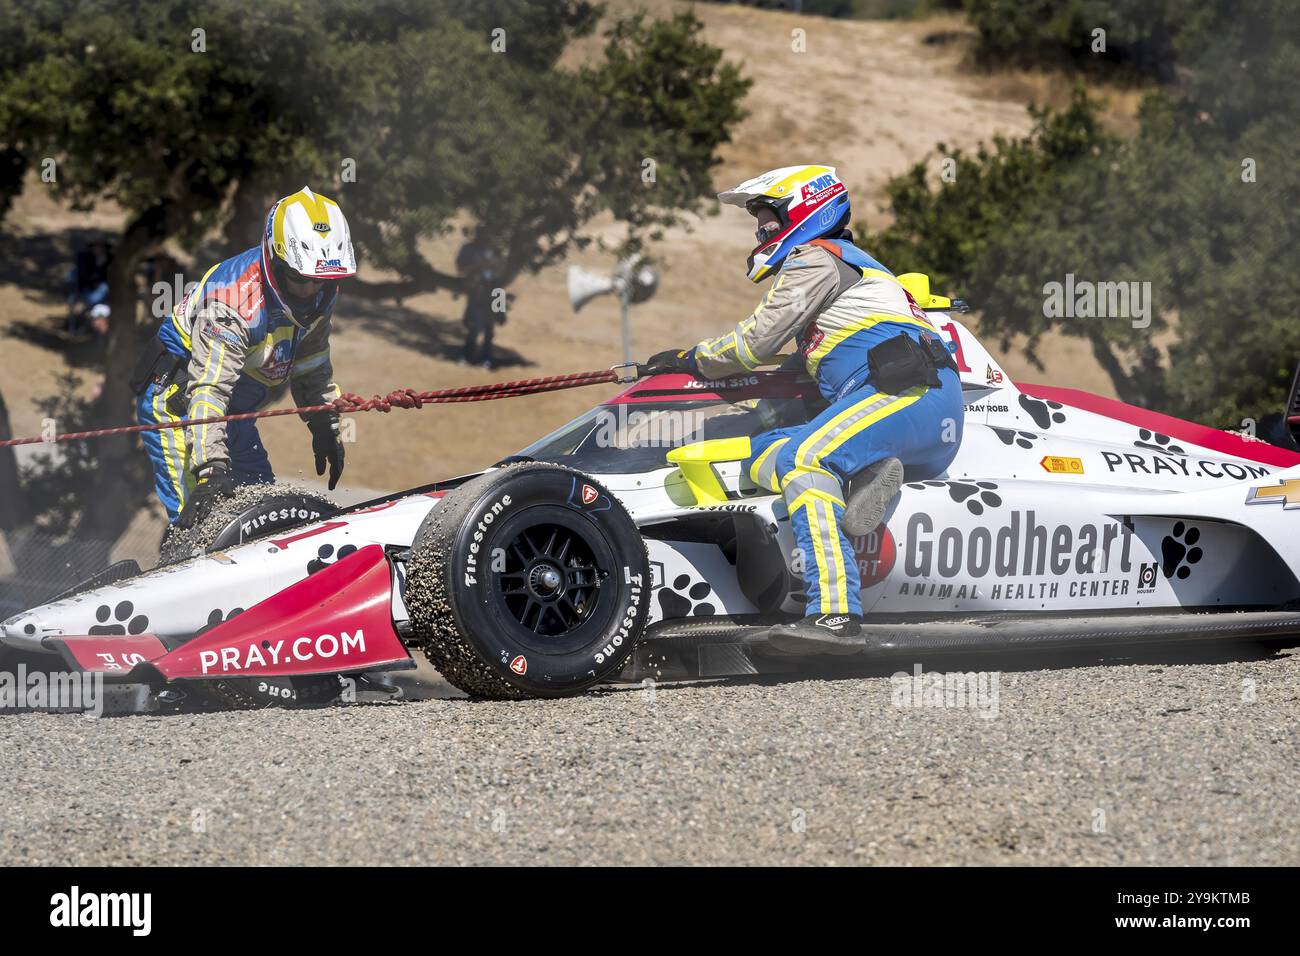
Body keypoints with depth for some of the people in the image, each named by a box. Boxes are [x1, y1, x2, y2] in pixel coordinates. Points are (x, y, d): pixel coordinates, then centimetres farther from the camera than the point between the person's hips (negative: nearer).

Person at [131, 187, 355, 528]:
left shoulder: (320, 292, -7)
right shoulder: (231, 304, -33)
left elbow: (311, 364, 14)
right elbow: (208, 391, -40)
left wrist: (325, 425, 20)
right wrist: (211, 470, -49)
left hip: (233, 413, 8)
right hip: (176, 399, -8)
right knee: (198, 517, -21)